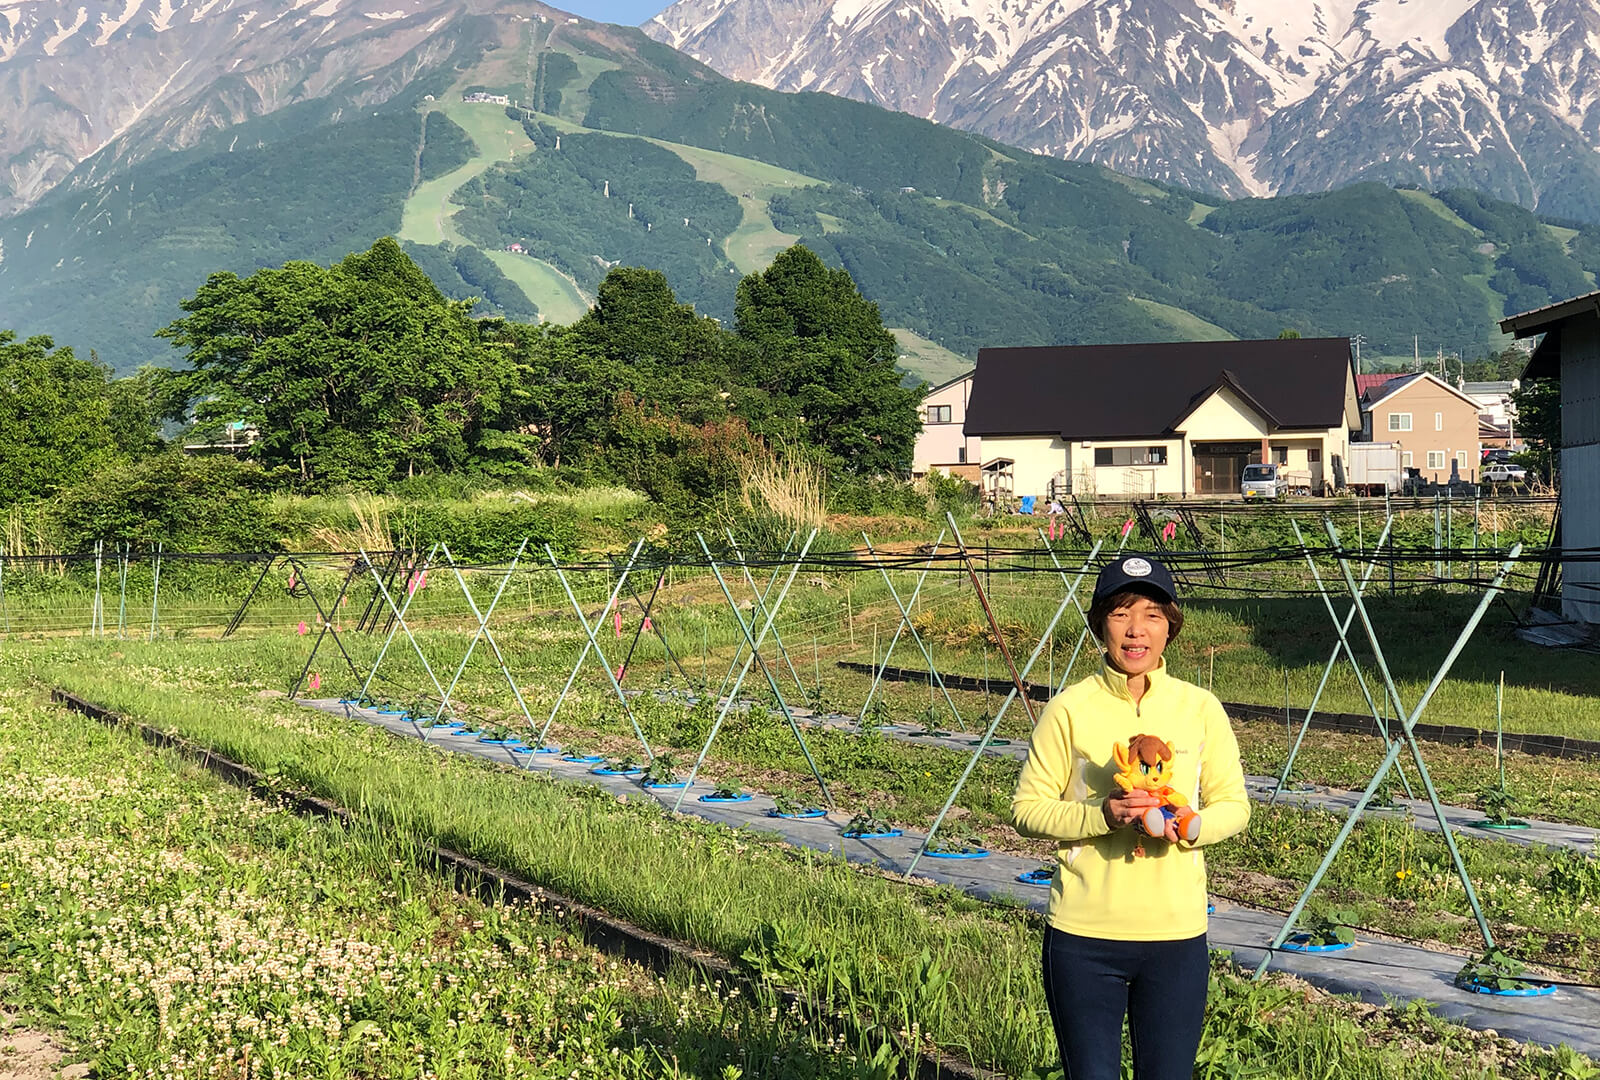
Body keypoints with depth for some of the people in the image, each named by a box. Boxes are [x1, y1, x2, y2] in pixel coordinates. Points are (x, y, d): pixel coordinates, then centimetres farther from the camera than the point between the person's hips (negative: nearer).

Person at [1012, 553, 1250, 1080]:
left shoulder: (1200, 708, 1)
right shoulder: (1070, 708, -5)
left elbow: (1234, 804, 7)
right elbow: (1027, 807, -2)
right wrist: (1101, 816, -19)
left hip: (1177, 935, 2)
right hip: (1083, 936, -1)